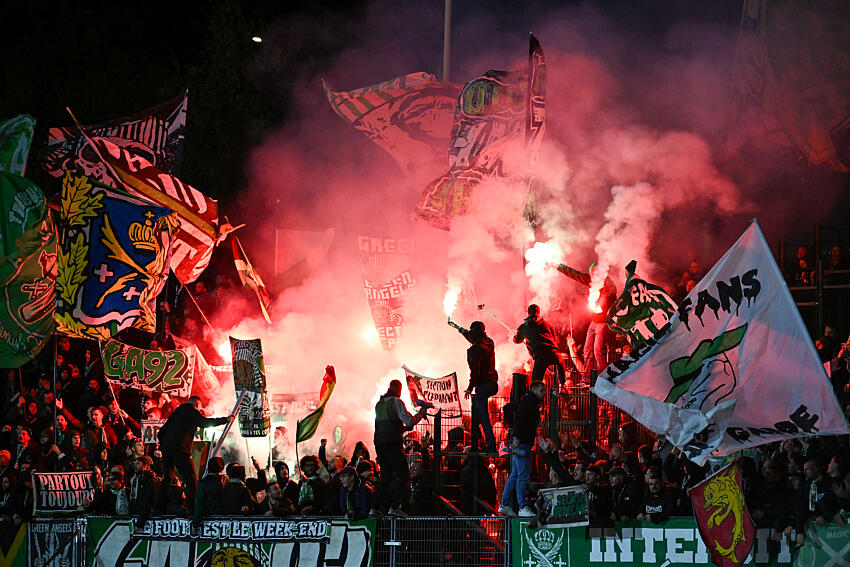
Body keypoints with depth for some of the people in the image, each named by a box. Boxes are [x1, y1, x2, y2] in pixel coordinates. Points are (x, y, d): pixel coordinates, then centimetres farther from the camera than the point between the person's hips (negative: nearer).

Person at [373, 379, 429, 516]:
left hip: (379, 443, 7)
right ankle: (394, 507, -14)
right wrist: (421, 412, 2)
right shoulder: (396, 402, -6)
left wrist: (405, 428, 26)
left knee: (386, 476, 16)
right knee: (404, 475, -3)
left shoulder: (379, 404, 17)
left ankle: (375, 507, 9)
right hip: (392, 443, -7)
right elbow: (409, 421, -13)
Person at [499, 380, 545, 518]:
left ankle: (504, 505, 15)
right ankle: (523, 508, -9)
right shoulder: (529, 402, -11)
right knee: (523, 476, -9)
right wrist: (517, 437, -29)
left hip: (519, 443, 11)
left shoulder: (531, 403, 20)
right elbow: (519, 417, -23)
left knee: (515, 475, 12)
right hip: (522, 444, -11)